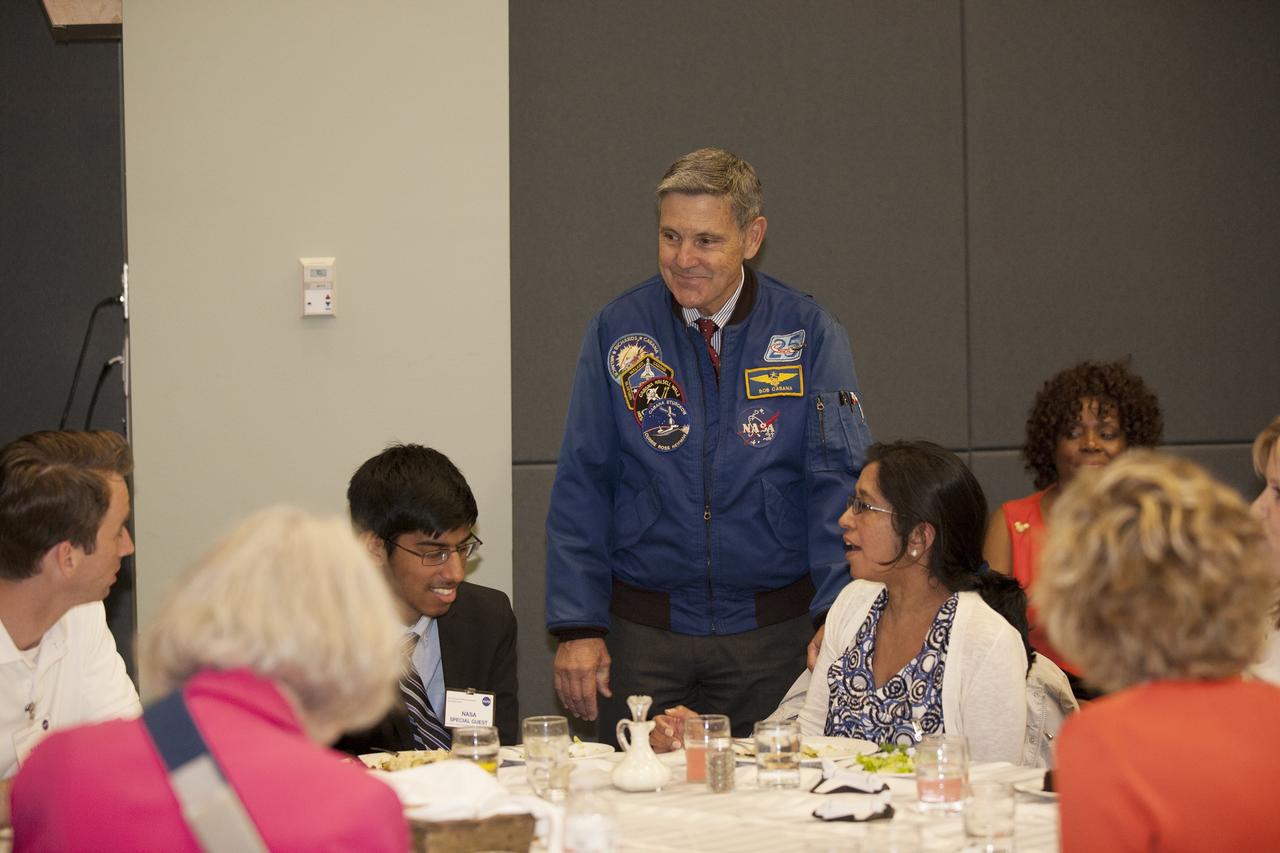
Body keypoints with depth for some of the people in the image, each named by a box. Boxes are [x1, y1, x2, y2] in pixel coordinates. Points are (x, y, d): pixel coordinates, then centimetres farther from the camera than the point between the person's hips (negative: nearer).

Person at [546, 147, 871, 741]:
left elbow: (839, 482, -4)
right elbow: (581, 487, 2)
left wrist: (836, 619, -15)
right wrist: (577, 627, -5)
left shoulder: (809, 335, -1)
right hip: (643, 632, 1)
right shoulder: (617, 331, 1)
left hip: (772, 635, 0)